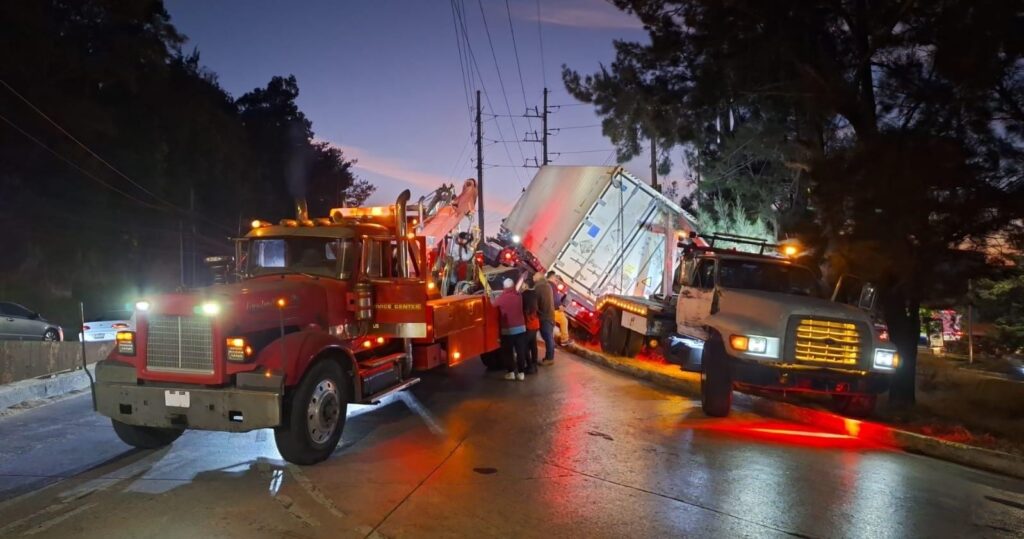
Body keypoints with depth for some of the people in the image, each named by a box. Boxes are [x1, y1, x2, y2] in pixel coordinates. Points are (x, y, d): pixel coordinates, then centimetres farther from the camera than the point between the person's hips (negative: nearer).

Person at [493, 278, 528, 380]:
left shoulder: (500, 298, -8)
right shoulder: (519, 296, -1)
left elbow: (495, 312, 2)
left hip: (507, 329, -2)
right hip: (520, 328, 2)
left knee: (508, 352, 8)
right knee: (521, 351, 7)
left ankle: (511, 372, 9)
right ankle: (521, 373, 9)